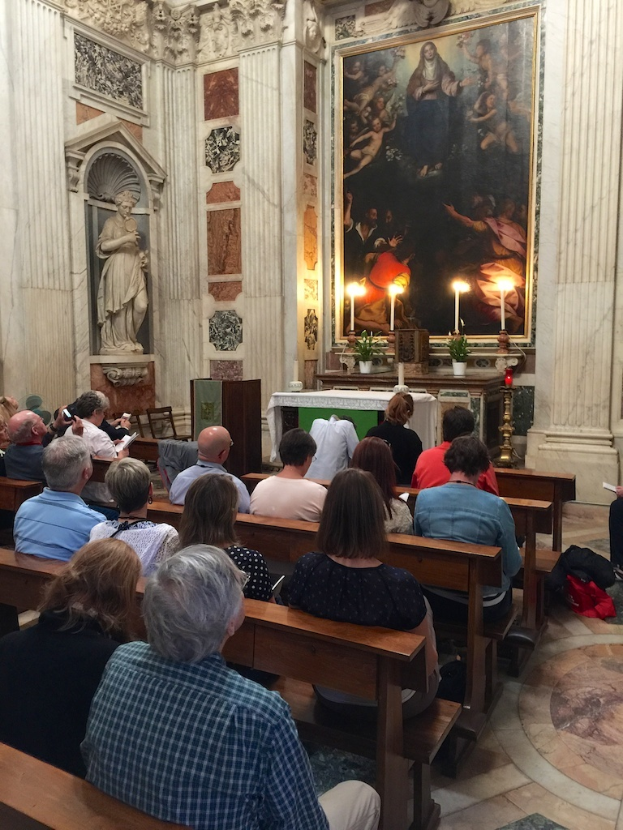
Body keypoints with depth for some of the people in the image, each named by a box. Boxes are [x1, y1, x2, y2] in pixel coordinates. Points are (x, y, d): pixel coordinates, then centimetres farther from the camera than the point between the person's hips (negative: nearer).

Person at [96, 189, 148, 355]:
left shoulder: (133, 223, 20)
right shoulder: (111, 222, 2)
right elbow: (104, 245, -11)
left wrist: (142, 255, 9)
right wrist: (125, 238, -18)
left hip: (134, 268, 5)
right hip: (118, 268, -5)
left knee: (141, 305, -7)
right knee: (120, 307, -6)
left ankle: (129, 338, 10)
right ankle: (120, 343, 4)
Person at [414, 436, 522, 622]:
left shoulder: (424, 498, -10)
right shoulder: (496, 506, -18)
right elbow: (512, 567, -9)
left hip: (434, 600, 3)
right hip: (482, 606, -2)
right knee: (505, 580, 30)